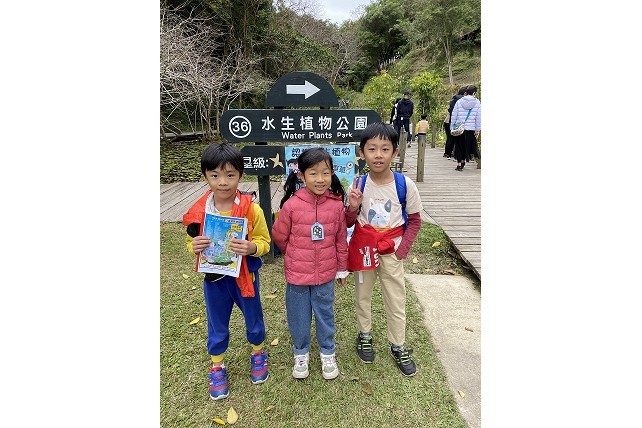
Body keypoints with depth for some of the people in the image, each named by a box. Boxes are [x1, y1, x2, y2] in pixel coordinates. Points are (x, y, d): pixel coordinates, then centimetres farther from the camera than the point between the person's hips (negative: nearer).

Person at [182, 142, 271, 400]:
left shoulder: (251, 208, -17)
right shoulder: (199, 210, -10)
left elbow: (264, 241, -11)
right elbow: (191, 242, 3)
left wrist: (251, 247, -32)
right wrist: (194, 247, -20)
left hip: (245, 275, -1)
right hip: (214, 278, 2)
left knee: (254, 319, 20)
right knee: (217, 326, 19)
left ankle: (258, 355, 49)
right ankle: (217, 368, 43)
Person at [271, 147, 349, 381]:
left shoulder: (336, 204, -9)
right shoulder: (291, 205, -17)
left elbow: (341, 239, 2)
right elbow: (279, 236, -2)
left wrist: (342, 269, 9)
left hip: (326, 275, 1)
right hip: (297, 274, -1)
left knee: (325, 314, 18)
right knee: (298, 316, 16)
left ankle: (328, 353, 41)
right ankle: (301, 353, 40)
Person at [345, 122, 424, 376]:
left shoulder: (405, 184, -14)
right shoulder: (358, 185, -11)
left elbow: (414, 220, -2)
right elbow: (348, 223, -3)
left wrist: (401, 251, -7)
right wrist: (352, 206, -24)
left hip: (392, 252, -1)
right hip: (363, 249, 1)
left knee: (396, 301, 11)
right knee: (362, 296, 18)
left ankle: (398, 347, 32)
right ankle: (365, 335, 42)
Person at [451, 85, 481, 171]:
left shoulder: (459, 101, 2)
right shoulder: (477, 102, 0)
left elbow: (454, 115, 3)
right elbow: (478, 117, -1)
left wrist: (452, 127, 9)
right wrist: (478, 129, 3)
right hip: (471, 129, 0)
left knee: (459, 146, 8)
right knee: (468, 145, 15)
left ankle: (459, 164, 7)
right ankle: (463, 161, 23)